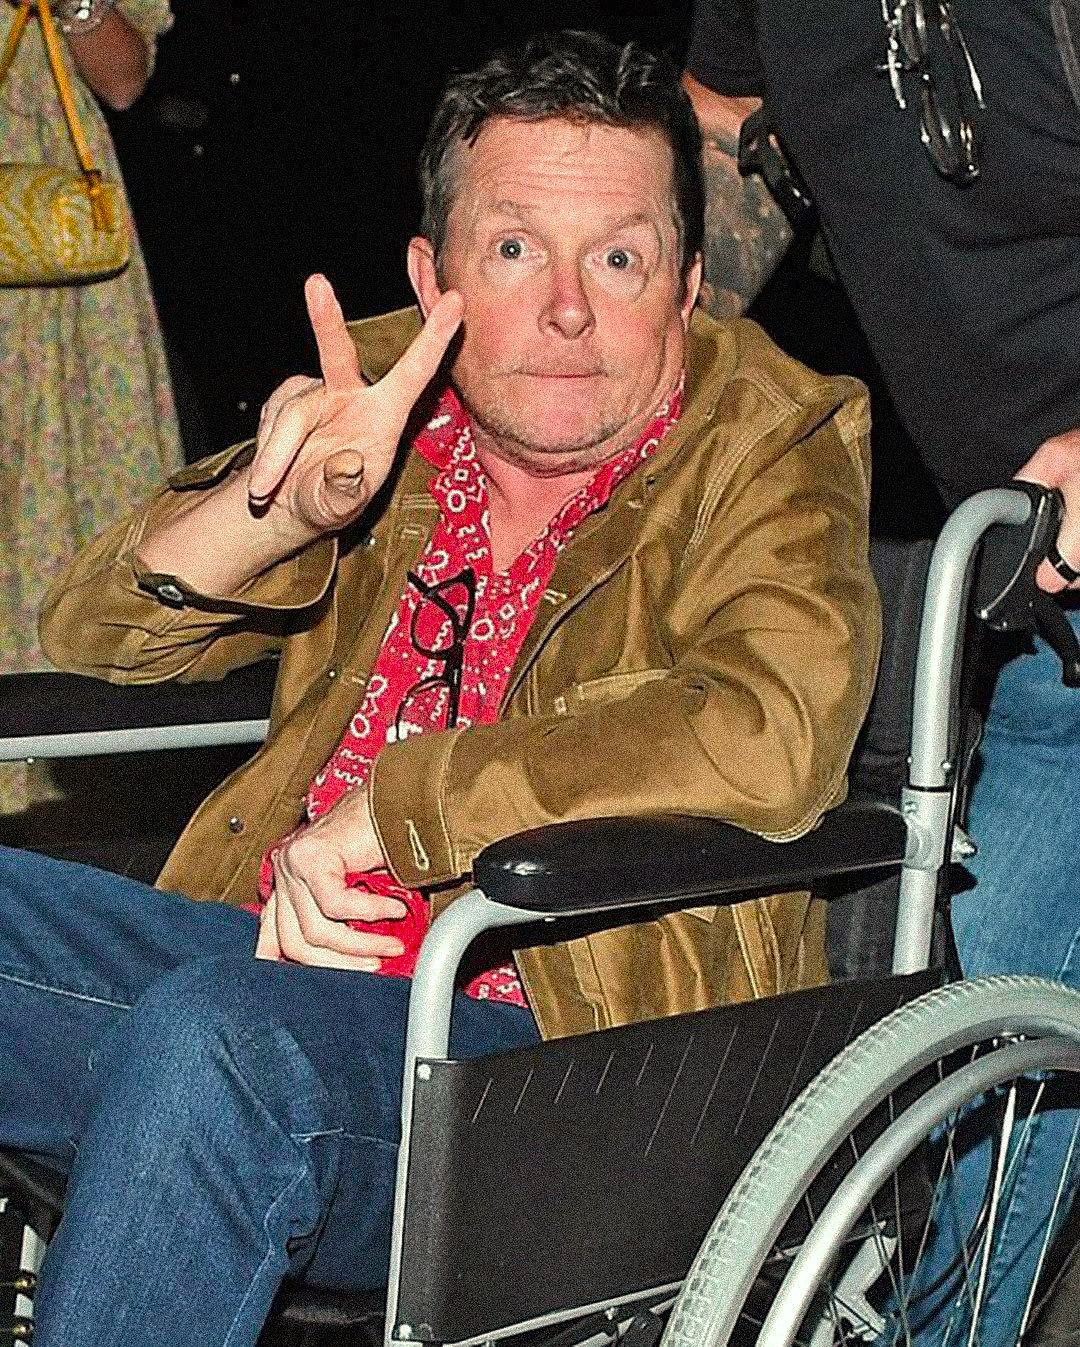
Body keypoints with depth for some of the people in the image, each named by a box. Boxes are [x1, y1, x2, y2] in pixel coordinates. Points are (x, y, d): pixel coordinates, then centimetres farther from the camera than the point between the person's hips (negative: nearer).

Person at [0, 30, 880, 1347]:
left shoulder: (766, 451, -3)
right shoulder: (394, 392, 12)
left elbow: (764, 741, -25)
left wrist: (378, 812, -19)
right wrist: (283, 506, -12)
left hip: (569, 1045, -6)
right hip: (285, 963, 6)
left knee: (210, 1032, -34)